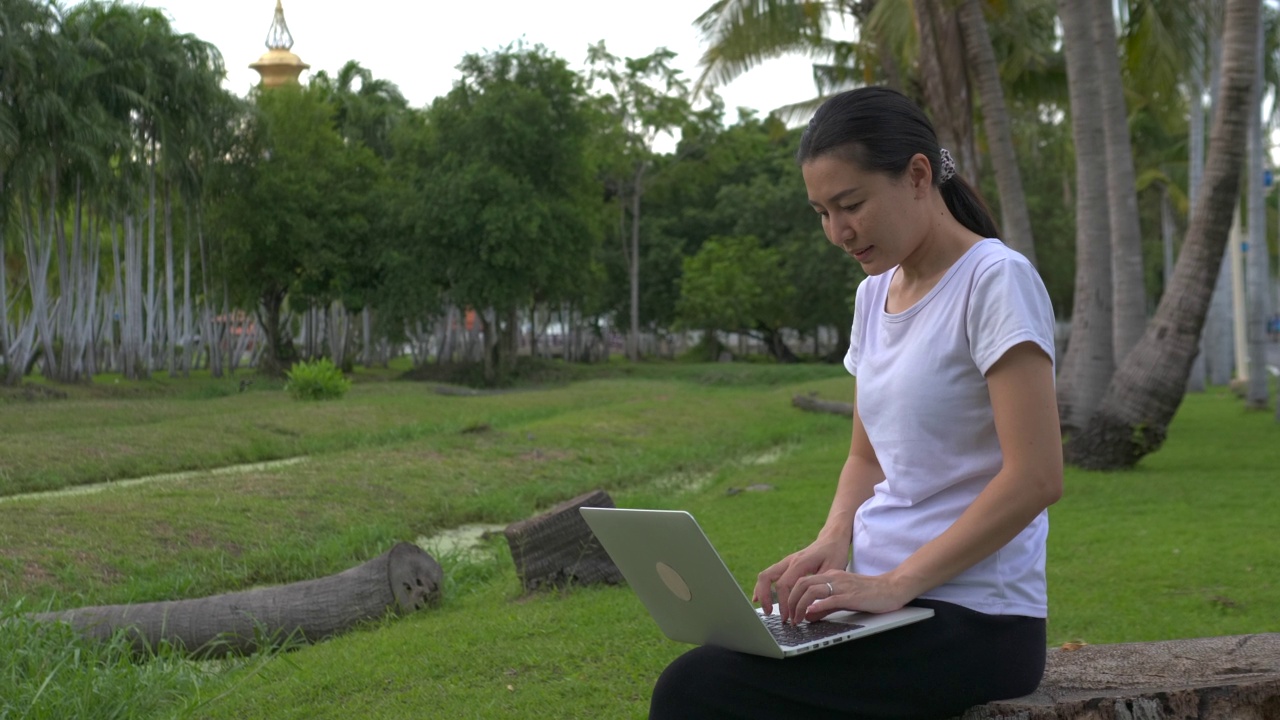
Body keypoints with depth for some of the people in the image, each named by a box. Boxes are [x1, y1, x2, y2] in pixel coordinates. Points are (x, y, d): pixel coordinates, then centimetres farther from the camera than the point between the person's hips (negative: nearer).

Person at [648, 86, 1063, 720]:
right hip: (888, 598, 7)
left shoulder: (995, 281, -10)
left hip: (971, 618, -7)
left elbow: (1036, 478, -18)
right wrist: (832, 541, 1)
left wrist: (895, 583, -19)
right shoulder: (875, 294, 14)